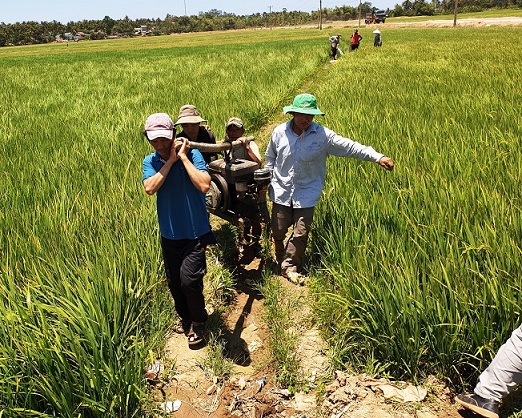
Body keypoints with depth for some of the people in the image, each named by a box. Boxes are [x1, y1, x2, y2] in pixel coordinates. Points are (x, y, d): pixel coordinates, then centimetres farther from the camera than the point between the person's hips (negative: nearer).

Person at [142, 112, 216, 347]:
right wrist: (170, 161, -19)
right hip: (169, 233, 5)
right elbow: (149, 188, -20)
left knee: (189, 279, -11)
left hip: (195, 233, -5)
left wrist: (183, 156, -23)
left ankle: (198, 323, 17)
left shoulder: (192, 155, -12)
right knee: (174, 282, 16)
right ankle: (185, 318, 42)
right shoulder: (150, 162, 0)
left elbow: (204, 185, -28)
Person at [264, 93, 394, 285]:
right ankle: (280, 257, 42)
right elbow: (270, 157, 10)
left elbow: (350, 147, -12)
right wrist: (268, 181, 10)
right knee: (278, 229, 11)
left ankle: (289, 266, 20)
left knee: (301, 233, -2)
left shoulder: (322, 135, -11)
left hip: (307, 192, -1)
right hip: (281, 190, 2)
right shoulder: (280, 132, -5)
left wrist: (378, 157, -19)